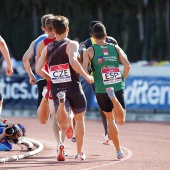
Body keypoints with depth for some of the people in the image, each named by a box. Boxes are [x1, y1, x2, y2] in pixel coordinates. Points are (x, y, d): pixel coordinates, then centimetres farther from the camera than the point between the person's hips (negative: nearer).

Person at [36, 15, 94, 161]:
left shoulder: (47, 48, 10)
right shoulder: (71, 44, -5)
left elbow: (38, 69, 5)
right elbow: (73, 61, -23)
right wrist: (86, 76, -12)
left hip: (56, 88, 3)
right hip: (73, 87, -3)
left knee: (64, 125, -3)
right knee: (79, 118, 19)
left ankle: (61, 102, -37)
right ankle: (80, 153, 23)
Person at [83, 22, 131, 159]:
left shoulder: (89, 51, 4)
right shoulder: (116, 48, 9)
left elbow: (84, 69, -9)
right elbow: (127, 66, -3)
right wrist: (122, 80, 12)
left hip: (101, 90, 0)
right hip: (118, 87, 0)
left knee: (110, 118, 15)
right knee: (121, 120, -6)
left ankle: (119, 151, 14)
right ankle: (113, 97, -34)